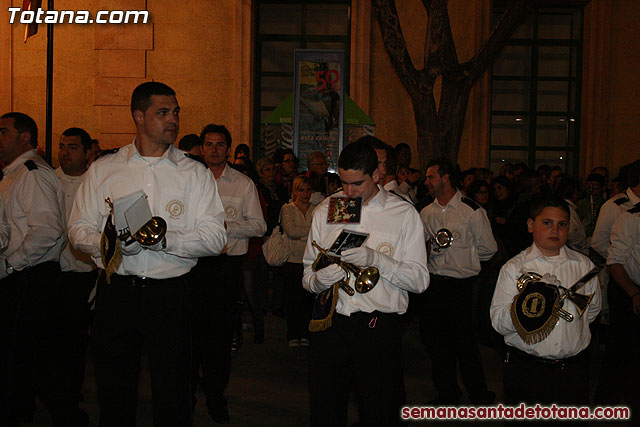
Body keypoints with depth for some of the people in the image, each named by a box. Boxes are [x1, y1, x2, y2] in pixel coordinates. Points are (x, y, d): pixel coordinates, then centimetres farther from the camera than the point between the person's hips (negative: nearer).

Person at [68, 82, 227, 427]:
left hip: (169, 293, -1)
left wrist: (164, 239, -18)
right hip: (116, 291, 1)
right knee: (114, 396, 12)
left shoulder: (195, 173, 3)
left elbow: (214, 237, -4)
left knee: (172, 397, 6)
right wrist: (111, 241, -16)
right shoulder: (103, 169, 8)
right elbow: (78, 230, 5)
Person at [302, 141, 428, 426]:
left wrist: (375, 259, -17)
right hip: (329, 325, 3)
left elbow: (420, 279, -5)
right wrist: (318, 280, -11)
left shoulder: (403, 214, 2)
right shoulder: (324, 211, 11)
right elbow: (308, 273, 12)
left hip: (378, 330, -2)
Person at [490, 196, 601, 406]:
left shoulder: (583, 265, 5)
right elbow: (499, 322, -12)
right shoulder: (514, 268, -4)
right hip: (525, 371, -2)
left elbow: (592, 309, 21)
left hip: (574, 368, 3)